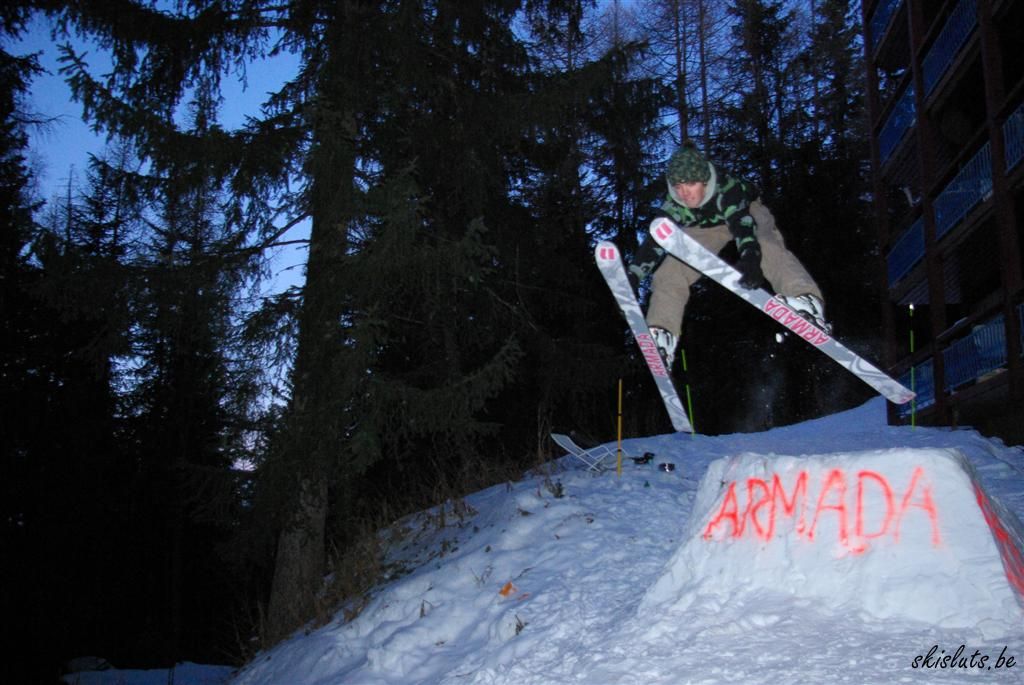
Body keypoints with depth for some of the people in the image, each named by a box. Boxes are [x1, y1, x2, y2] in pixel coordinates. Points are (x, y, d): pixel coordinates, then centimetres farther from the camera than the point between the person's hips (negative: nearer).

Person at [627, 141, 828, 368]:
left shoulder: (726, 187, -40)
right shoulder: (674, 206, -29)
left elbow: (742, 221, -53)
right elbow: (654, 242, -29)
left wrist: (750, 257, -72)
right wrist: (632, 277, -43)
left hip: (746, 211, -4)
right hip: (704, 227, 4)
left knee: (766, 246, -36)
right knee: (670, 269, -15)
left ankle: (804, 299, -55)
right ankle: (661, 336, -14)